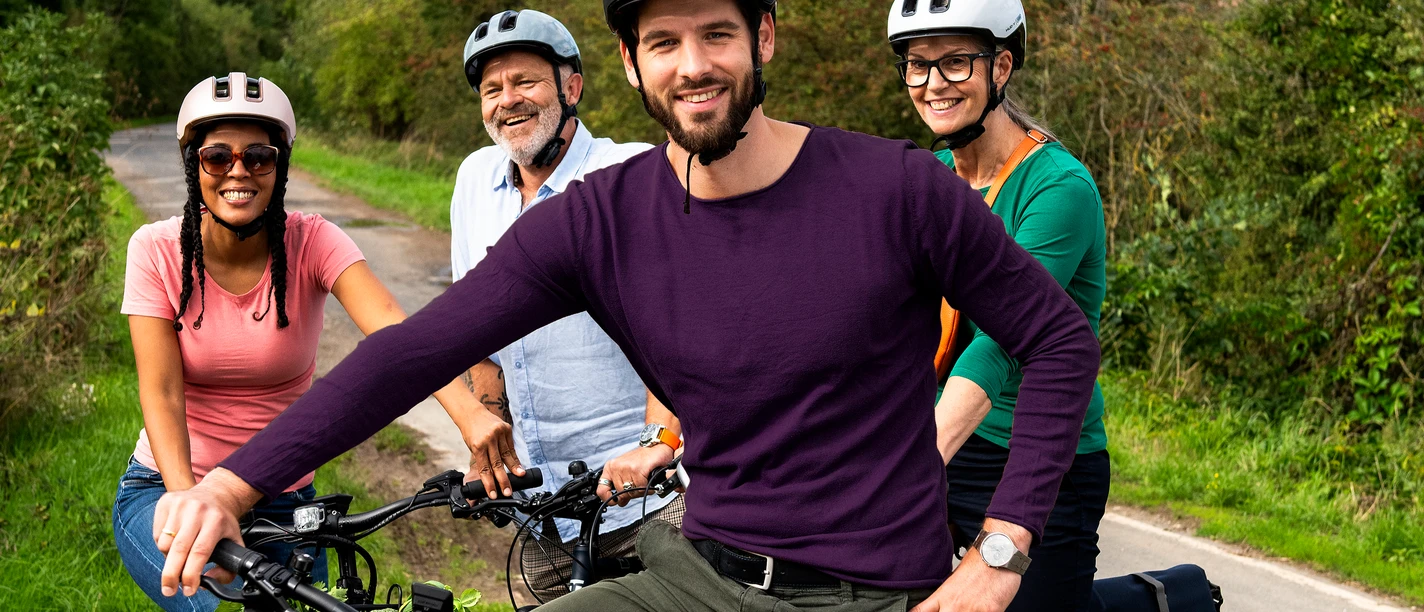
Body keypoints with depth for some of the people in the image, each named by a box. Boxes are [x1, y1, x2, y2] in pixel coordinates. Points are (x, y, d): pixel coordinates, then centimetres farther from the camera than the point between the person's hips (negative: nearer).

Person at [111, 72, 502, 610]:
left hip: (283, 502, 2)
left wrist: (470, 413, -48)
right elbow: (161, 394, -17)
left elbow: (391, 327, -30)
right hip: (166, 490, -2)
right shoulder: (158, 250, -11)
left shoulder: (311, 243, -12)